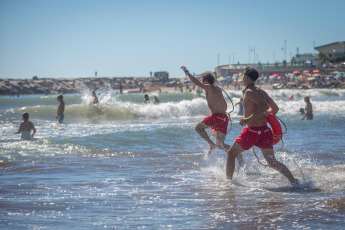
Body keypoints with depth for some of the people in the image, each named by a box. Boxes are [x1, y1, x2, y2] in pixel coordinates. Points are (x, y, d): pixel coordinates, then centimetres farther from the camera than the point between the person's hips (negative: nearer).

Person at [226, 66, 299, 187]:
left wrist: (248, 119, -22)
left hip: (252, 131, -7)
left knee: (231, 154, 12)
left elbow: (264, 106, -22)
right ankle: (293, 180, -14)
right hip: (265, 130, 7)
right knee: (272, 162, 2)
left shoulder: (249, 92, -9)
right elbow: (275, 109, 18)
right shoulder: (262, 92, 14)